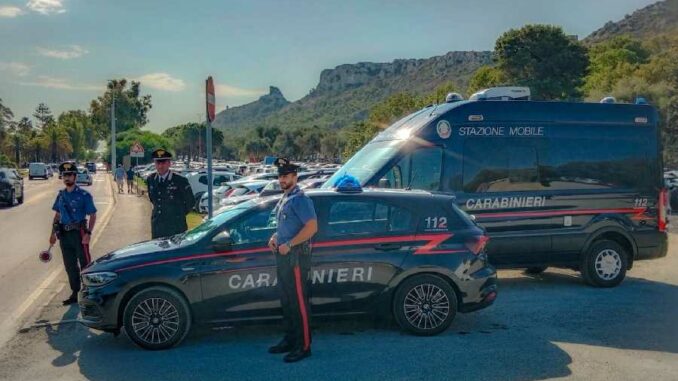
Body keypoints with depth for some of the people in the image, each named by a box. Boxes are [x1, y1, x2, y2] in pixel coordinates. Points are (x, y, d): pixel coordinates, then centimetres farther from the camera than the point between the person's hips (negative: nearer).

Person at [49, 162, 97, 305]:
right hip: (64, 234, 6)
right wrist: (53, 233, 12)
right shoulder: (61, 195, 11)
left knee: (85, 264, -3)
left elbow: (93, 215, -8)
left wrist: (88, 234, -17)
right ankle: (75, 293, 22)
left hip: (79, 233, -6)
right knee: (70, 266, 12)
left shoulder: (83, 195, -7)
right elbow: (57, 214, 18)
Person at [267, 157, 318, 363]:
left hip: (296, 256, -10)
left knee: (298, 301, -6)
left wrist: (289, 245, -21)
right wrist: (275, 237, 9)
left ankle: (303, 346, 0)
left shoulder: (300, 199, -14)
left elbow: (312, 227, -23)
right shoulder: (284, 199, 16)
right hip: (283, 256, 10)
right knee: (286, 300, 16)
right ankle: (290, 340, 26)